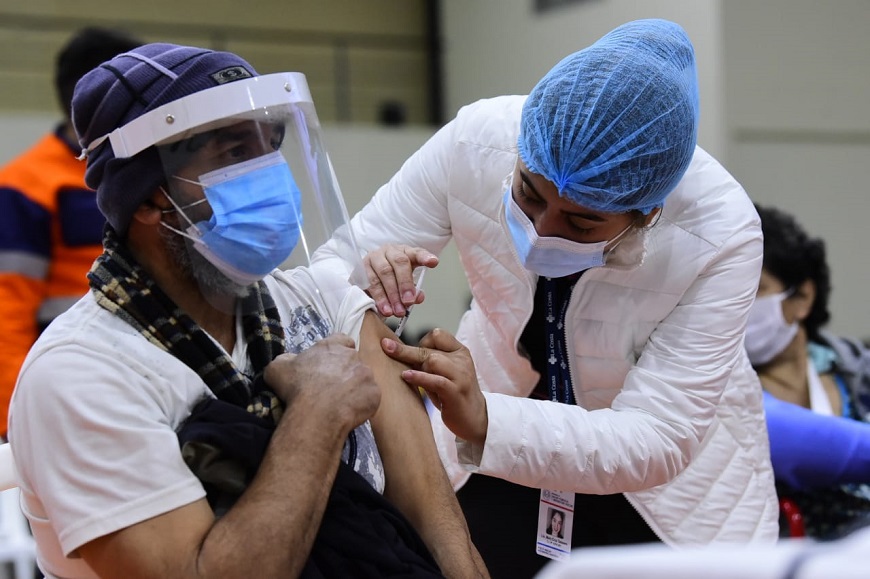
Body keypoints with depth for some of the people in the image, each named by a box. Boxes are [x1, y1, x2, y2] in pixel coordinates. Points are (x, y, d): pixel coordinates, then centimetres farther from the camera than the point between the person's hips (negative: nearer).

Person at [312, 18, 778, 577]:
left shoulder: (721, 233, -30)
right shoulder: (474, 143, -25)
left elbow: (656, 439, -32)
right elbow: (334, 265, -17)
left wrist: (484, 421, -46)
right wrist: (357, 284, -40)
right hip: (505, 407, 1)